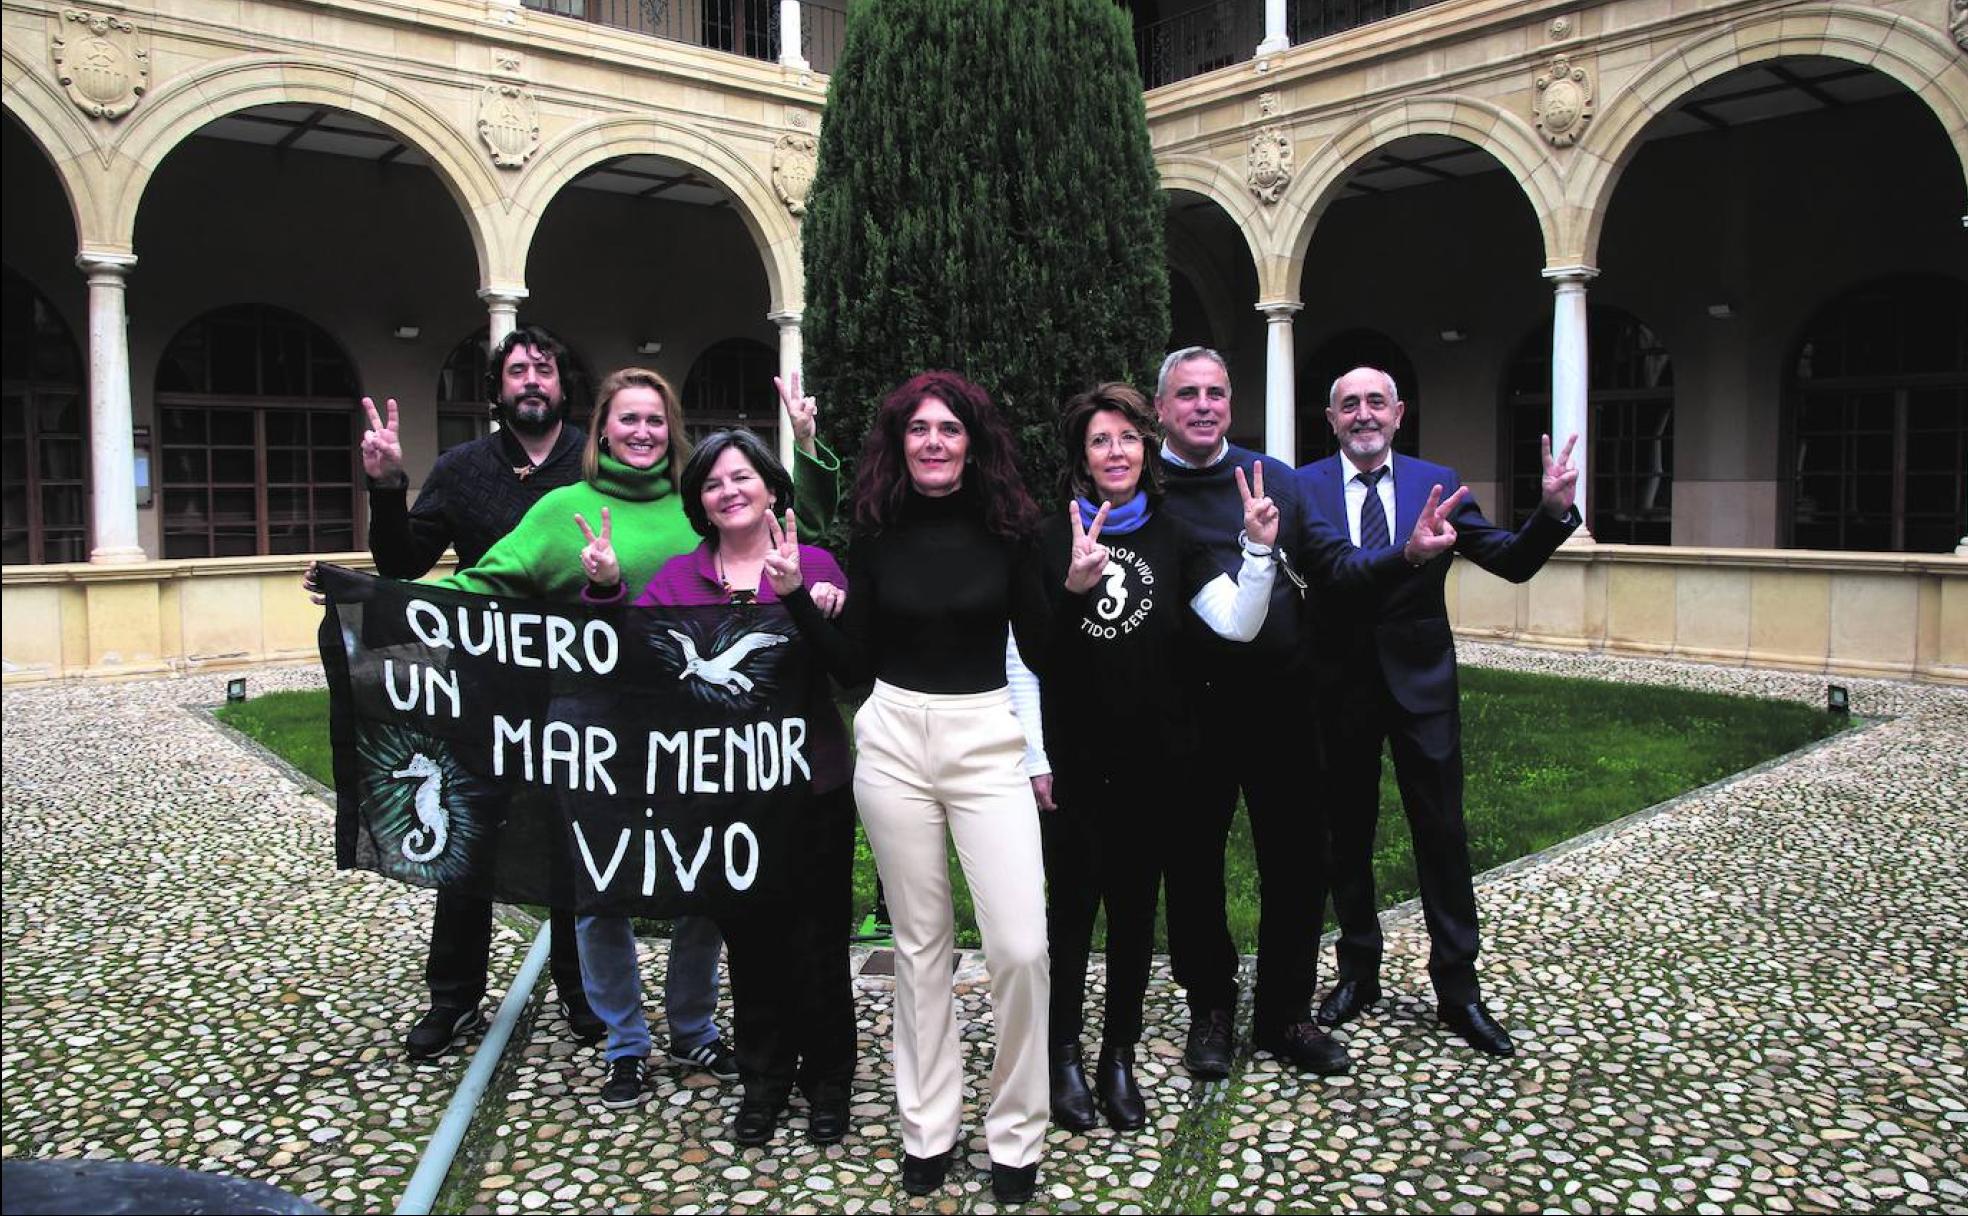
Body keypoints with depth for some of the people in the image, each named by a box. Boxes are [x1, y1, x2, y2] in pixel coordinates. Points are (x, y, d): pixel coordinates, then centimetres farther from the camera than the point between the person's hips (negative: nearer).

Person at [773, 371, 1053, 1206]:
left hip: (987, 739, -1)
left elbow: (1042, 654, 2)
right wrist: (794, 595, -5)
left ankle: (1016, 1132, 13)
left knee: (1021, 945, -8)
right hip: (893, 740, 1)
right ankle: (927, 1128, 25)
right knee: (919, 941, 10)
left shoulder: (1007, 528, 0)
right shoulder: (875, 533, 2)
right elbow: (853, 665, 4)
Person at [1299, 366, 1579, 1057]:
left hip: (1421, 686, 1)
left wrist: (1553, 512, -17)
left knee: (1443, 836, 6)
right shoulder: (1302, 488, -2)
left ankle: (1457, 988, 20)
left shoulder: (1437, 483, 2)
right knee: (1348, 837, 12)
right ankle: (1358, 971, 30)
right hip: (1339, 688, 0)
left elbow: (1513, 562, 0)